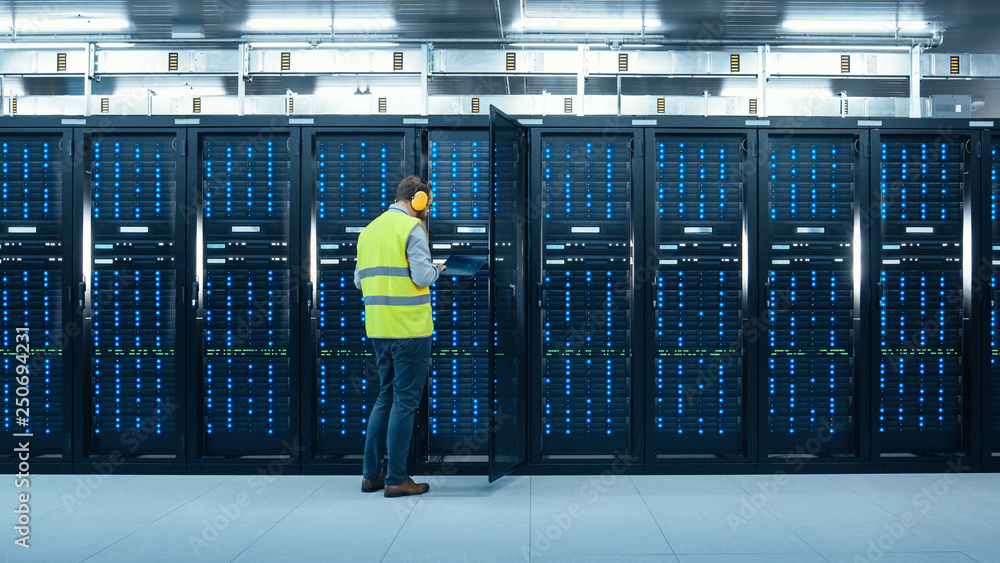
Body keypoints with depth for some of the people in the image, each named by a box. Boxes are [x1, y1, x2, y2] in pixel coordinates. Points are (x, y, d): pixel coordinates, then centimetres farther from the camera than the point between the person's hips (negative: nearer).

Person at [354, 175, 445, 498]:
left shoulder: (369, 229, 14)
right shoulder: (411, 228, -9)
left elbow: (359, 279, 15)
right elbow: (422, 276, -17)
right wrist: (437, 269, 3)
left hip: (378, 328, 7)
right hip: (410, 328, -7)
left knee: (386, 396, 17)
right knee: (405, 401, 0)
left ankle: (372, 474, 20)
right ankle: (396, 479, 3)